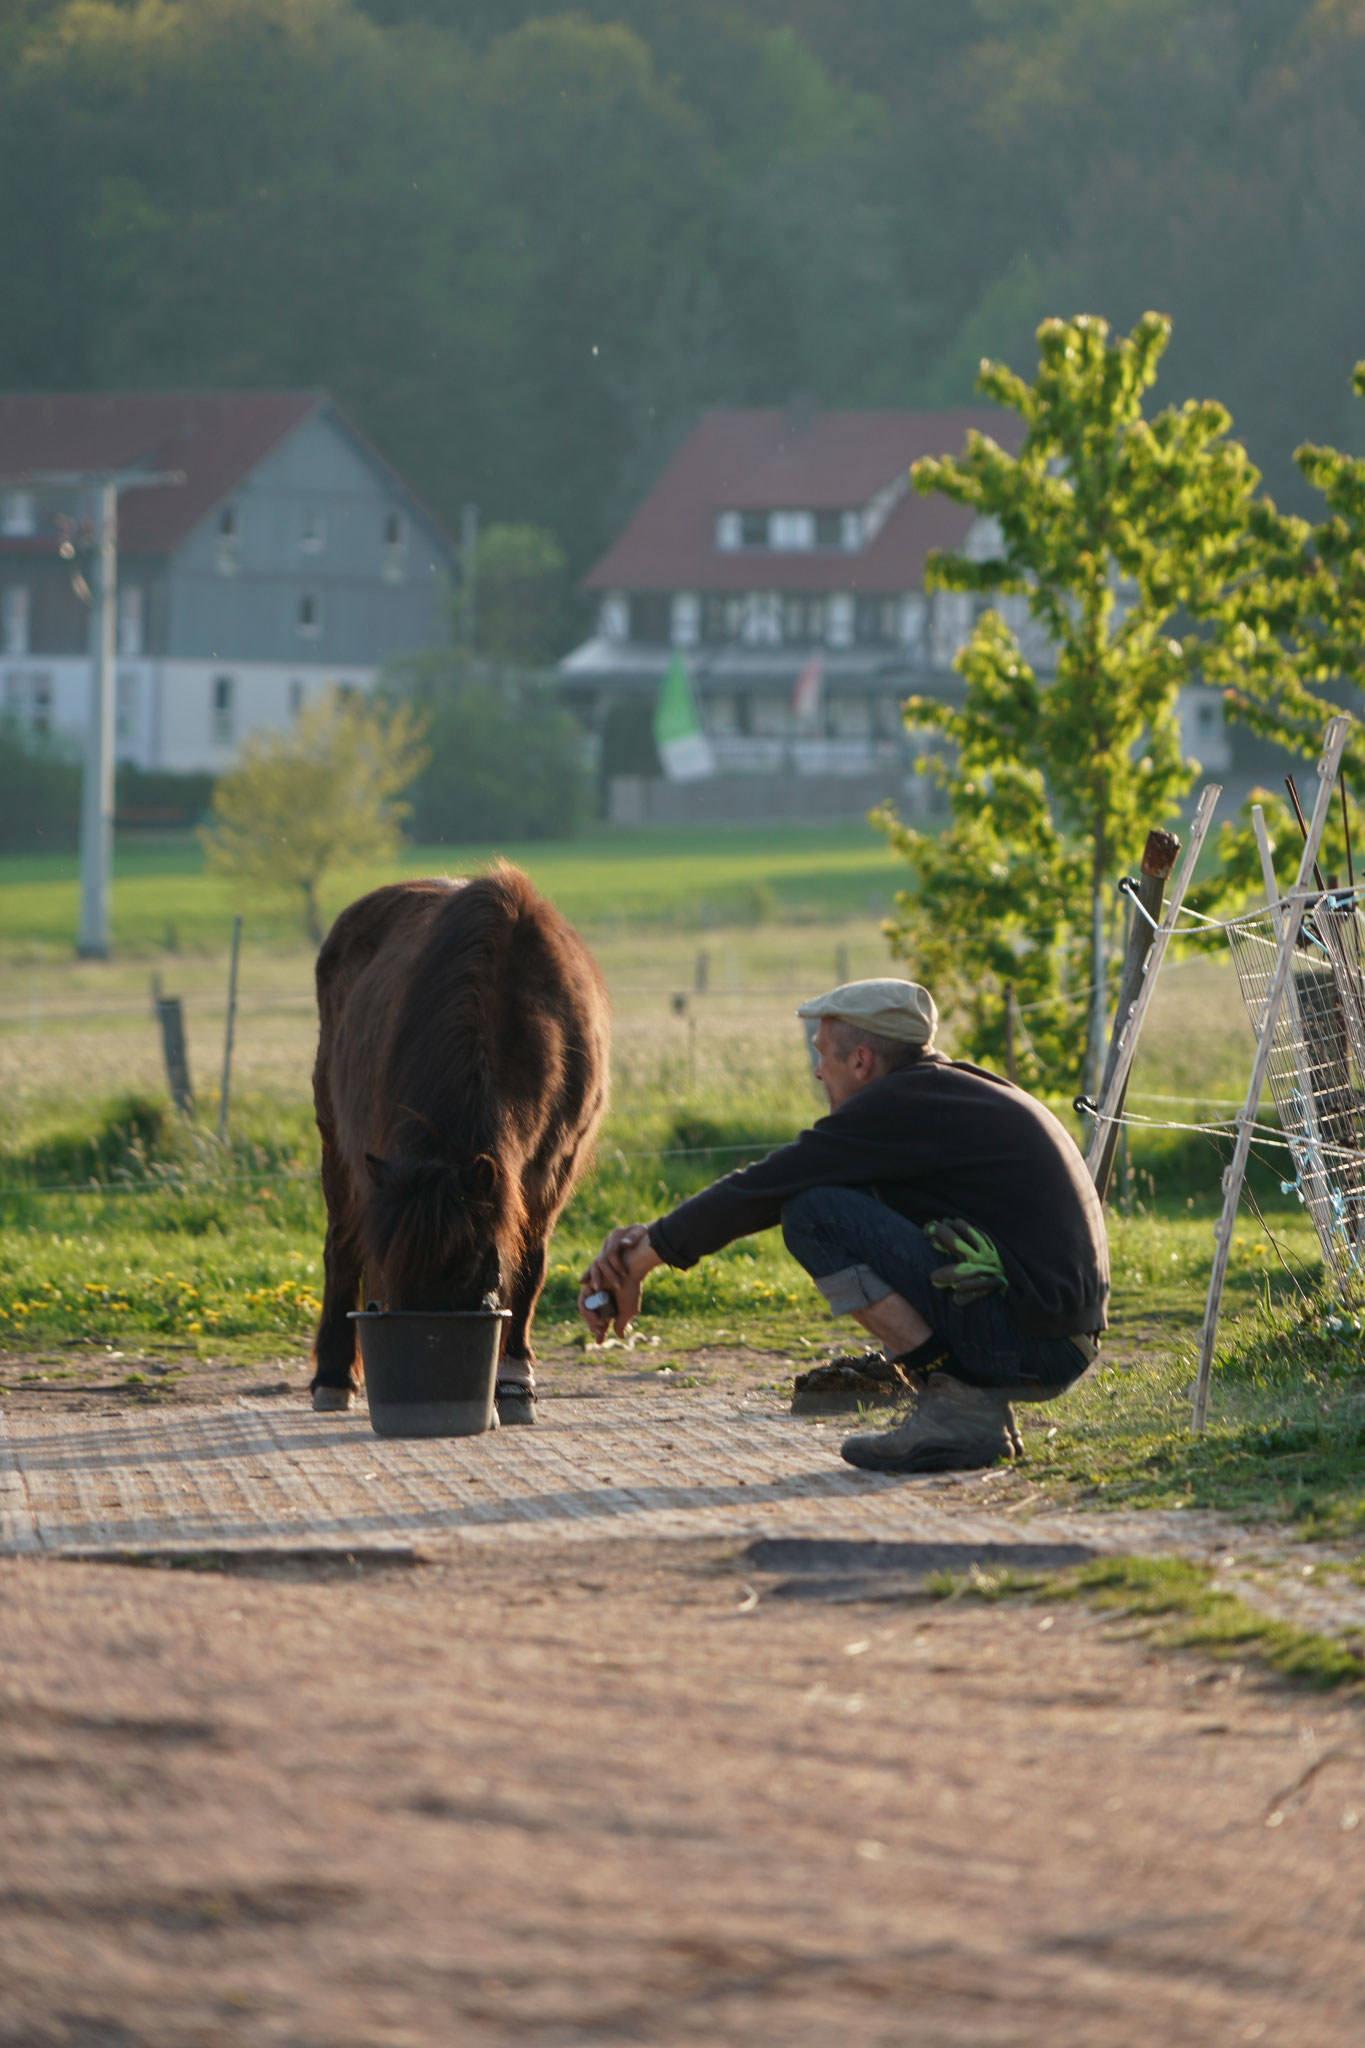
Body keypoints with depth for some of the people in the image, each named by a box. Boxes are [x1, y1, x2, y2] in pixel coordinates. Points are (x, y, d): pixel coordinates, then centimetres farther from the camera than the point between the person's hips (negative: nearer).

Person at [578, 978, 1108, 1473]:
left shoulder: (901, 1104, -10)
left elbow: (763, 1188, -6)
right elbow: (776, 1183, 21)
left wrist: (640, 1258, 5)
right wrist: (655, 1236, 18)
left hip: (1025, 1340, -9)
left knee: (818, 1216, -11)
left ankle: (957, 1407, -10)